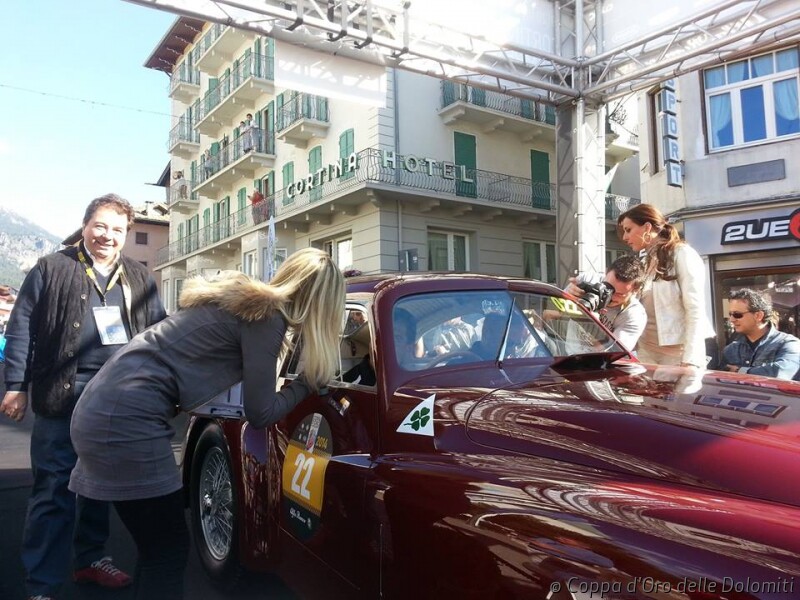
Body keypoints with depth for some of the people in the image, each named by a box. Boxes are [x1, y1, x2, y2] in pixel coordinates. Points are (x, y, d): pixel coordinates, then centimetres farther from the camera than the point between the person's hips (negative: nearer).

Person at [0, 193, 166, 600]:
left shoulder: (139, 278, 11)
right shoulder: (52, 269, 0)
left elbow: (159, 331, 15)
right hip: (63, 398, -4)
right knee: (54, 490, 1)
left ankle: (91, 558, 35)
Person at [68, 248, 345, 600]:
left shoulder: (242, 296, 13)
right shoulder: (267, 318, -11)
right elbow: (259, 415, -7)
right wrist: (309, 382, 6)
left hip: (105, 408, 9)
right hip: (127, 419, -9)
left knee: (158, 549, 18)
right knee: (169, 553, 2)